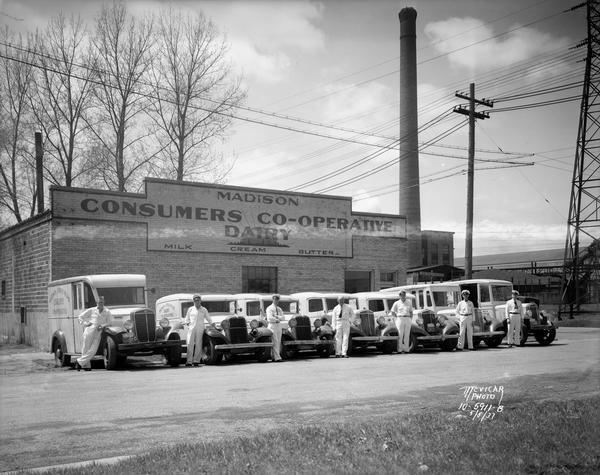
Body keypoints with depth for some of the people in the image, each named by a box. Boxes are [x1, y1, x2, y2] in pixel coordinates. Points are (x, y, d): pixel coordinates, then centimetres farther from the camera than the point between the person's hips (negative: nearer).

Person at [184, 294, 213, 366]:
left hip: (200, 329, 0)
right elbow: (187, 319, 19)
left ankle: (196, 361, -1)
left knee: (198, 345, -5)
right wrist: (187, 323, 1)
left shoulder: (204, 310, 13)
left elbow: (209, 319, 17)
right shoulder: (190, 309, 14)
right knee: (190, 344, -9)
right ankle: (189, 361, -10)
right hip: (191, 328, 0)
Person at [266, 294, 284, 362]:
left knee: (278, 342, 2)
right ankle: (277, 357, -15)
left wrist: (276, 317, -12)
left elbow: (282, 317, 4)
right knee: (275, 342, -12)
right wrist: (277, 319, -5)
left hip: (279, 326, 7)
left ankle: (273, 356, 6)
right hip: (272, 325, -7)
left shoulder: (279, 309, 18)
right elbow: (270, 318, -14)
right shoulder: (269, 308, -2)